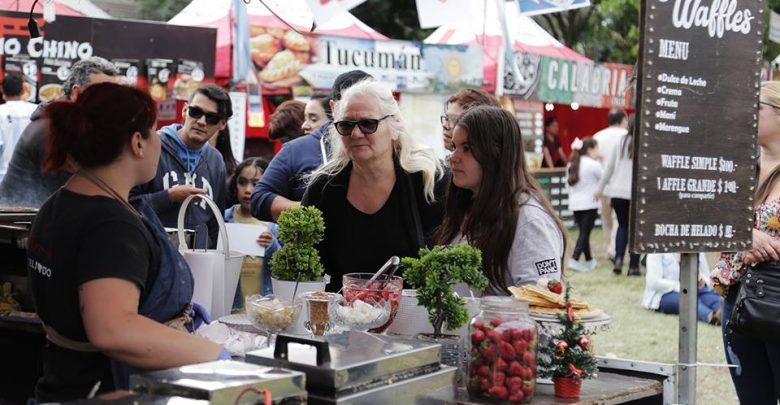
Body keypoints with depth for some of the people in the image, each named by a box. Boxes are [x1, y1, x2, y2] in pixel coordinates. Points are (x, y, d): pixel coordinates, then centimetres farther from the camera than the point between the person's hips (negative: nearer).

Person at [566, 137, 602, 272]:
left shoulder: (571, 165, 9)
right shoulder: (594, 165, -11)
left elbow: (569, 183, 13)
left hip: (575, 204, 7)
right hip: (589, 204, -7)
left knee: (584, 232, 16)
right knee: (585, 233, -5)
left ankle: (589, 260, 27)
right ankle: (574, 260, -16)